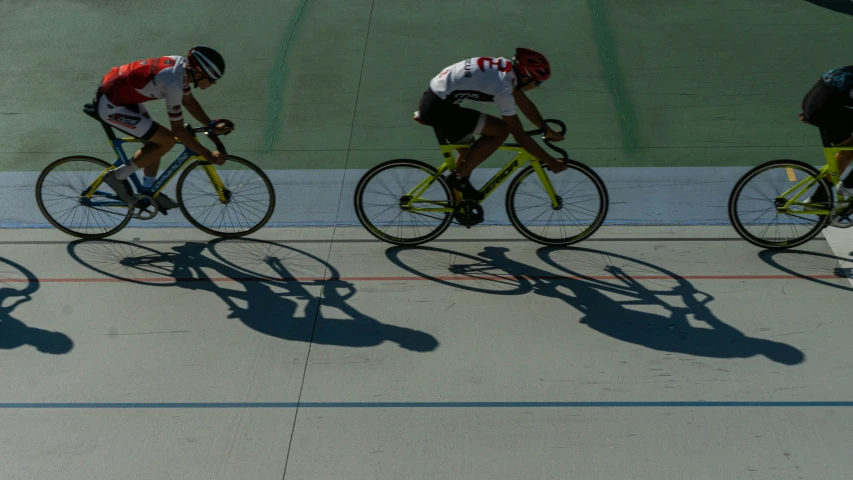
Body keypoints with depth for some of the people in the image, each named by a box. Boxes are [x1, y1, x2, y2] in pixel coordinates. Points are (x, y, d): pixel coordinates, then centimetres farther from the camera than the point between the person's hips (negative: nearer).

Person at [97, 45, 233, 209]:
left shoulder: (181, 64, -3)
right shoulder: (173, 84, -28)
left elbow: (189, 102, 12)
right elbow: (178, 130, -21)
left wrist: (213, 126, 7)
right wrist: (208, 156, -15)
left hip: (115, 90, 9)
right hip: (110, 106, -9)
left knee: (157, 142, 16)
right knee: (167, 140, -10)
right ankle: (118, 176, 1)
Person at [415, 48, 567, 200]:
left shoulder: (507, 67, 5)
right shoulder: (503, 87, -20)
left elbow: (525, 104, 20)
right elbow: (520, 136, -17)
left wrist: (548, 130, 24)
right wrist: (551, 162, -11)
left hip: (432, 98, 10)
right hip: (438, 108, -10)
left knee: (469, 153, 20)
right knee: (501, 131, -10)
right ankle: (459, 177, -2)